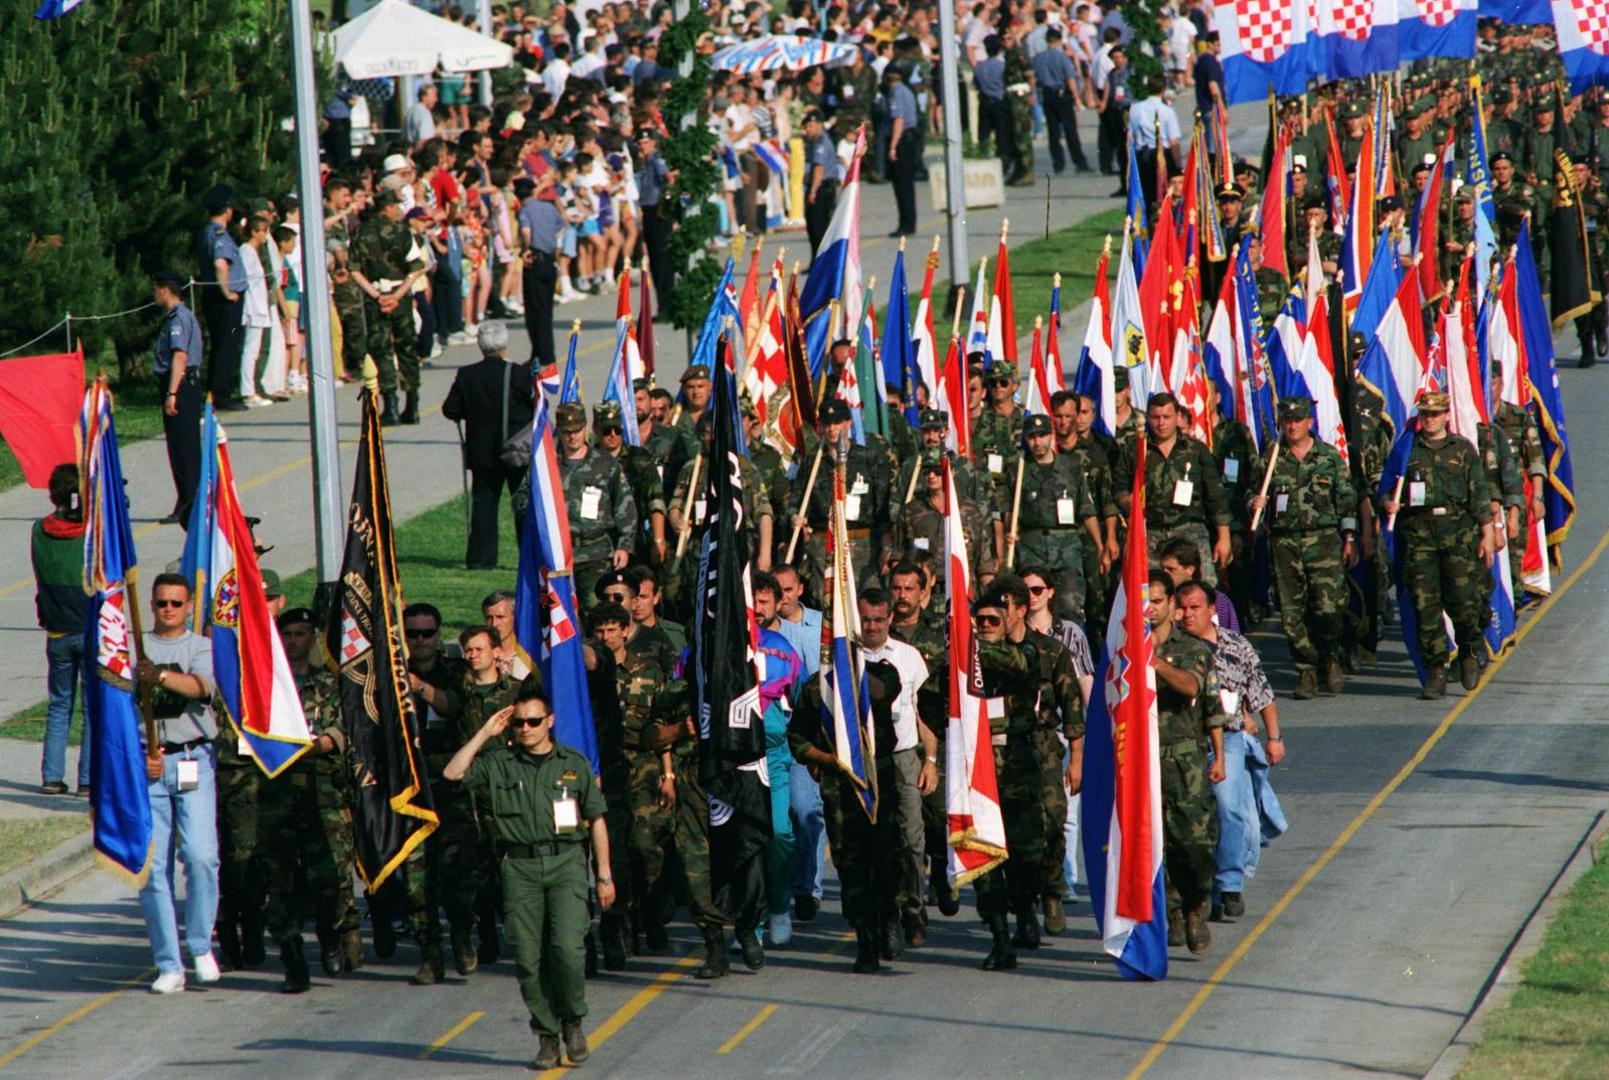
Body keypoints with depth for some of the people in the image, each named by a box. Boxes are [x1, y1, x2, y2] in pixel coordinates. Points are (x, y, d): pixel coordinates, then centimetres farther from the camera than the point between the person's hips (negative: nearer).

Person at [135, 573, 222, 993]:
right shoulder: (133, 648, 12)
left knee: (201, 856, -15)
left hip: (193, 760, -1)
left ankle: (201, 946, 5)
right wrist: (137, 753, -6)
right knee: (152, 865, -3)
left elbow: (201, 686, -13)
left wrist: (162, 675, -33)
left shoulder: (202, 648, 8)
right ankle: (169, 966, 2)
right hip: (146, 765, 1)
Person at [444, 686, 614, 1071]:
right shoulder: (498, 764, 10)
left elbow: (596, 820, 13)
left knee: (567, 947, -16)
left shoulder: (574, 764, 11)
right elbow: (454, 773, -3)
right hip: (520, 866, 1)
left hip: (566, 863, -1)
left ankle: (573, 1021, 6)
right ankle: (547, 1038, 8)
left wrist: (604, 875, 9)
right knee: (529, 957, -2)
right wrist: (485, 733, 0)